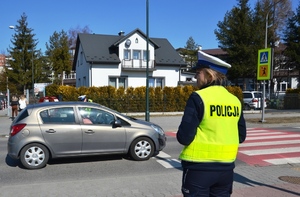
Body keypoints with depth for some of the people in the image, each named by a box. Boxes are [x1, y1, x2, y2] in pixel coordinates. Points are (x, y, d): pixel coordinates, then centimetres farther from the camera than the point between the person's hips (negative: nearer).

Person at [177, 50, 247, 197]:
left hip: (199, 167, -6)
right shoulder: (234, 100, 3)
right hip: (226, 167, 6)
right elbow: (241, 136, 11)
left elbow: (184, 137, -17)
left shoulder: (198, 98, -16)